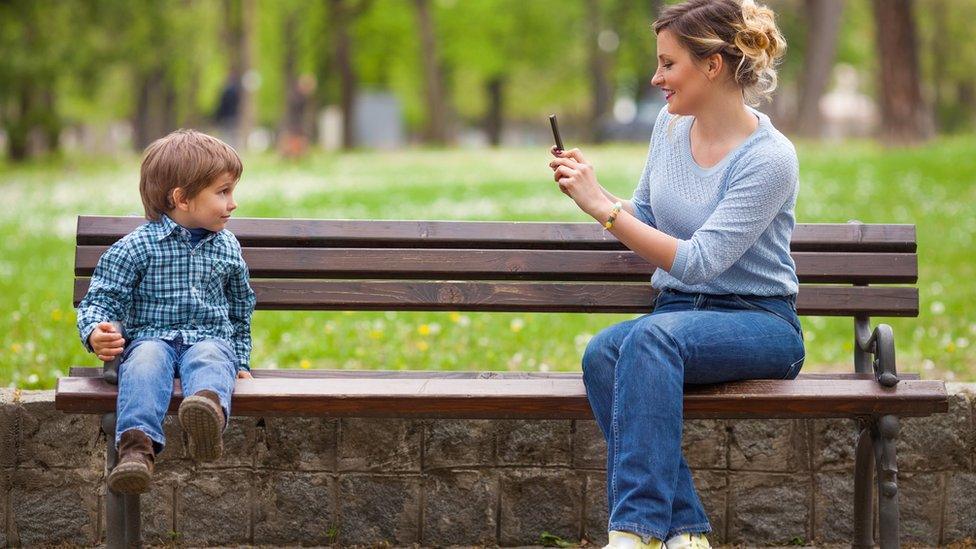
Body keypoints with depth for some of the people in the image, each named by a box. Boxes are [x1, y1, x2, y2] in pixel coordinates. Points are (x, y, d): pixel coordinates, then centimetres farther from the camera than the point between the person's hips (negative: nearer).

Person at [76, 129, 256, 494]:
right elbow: (100, 299, 1)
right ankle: (138, 444, -59)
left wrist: (240, 361, 28)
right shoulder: (136, 247, 2)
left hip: (211, 338, 1)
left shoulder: (227, 249, 16)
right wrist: (95, 333, -20)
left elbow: (241, 310, 30)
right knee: (146, 362, -38)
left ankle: (209, 410, -72)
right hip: (150, 337, -1)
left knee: (209, 358, -36)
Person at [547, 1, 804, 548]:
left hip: (758, 324, -6)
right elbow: (642, 221, 21)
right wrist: (589, 188, 2)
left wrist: (602, 206, -20)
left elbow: (697, 262, -21)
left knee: (654, 335, -37)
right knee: (603, 353, -29)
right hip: (678, 314, 6)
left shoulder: (770, 158, -15)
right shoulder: (671, 126, 7)